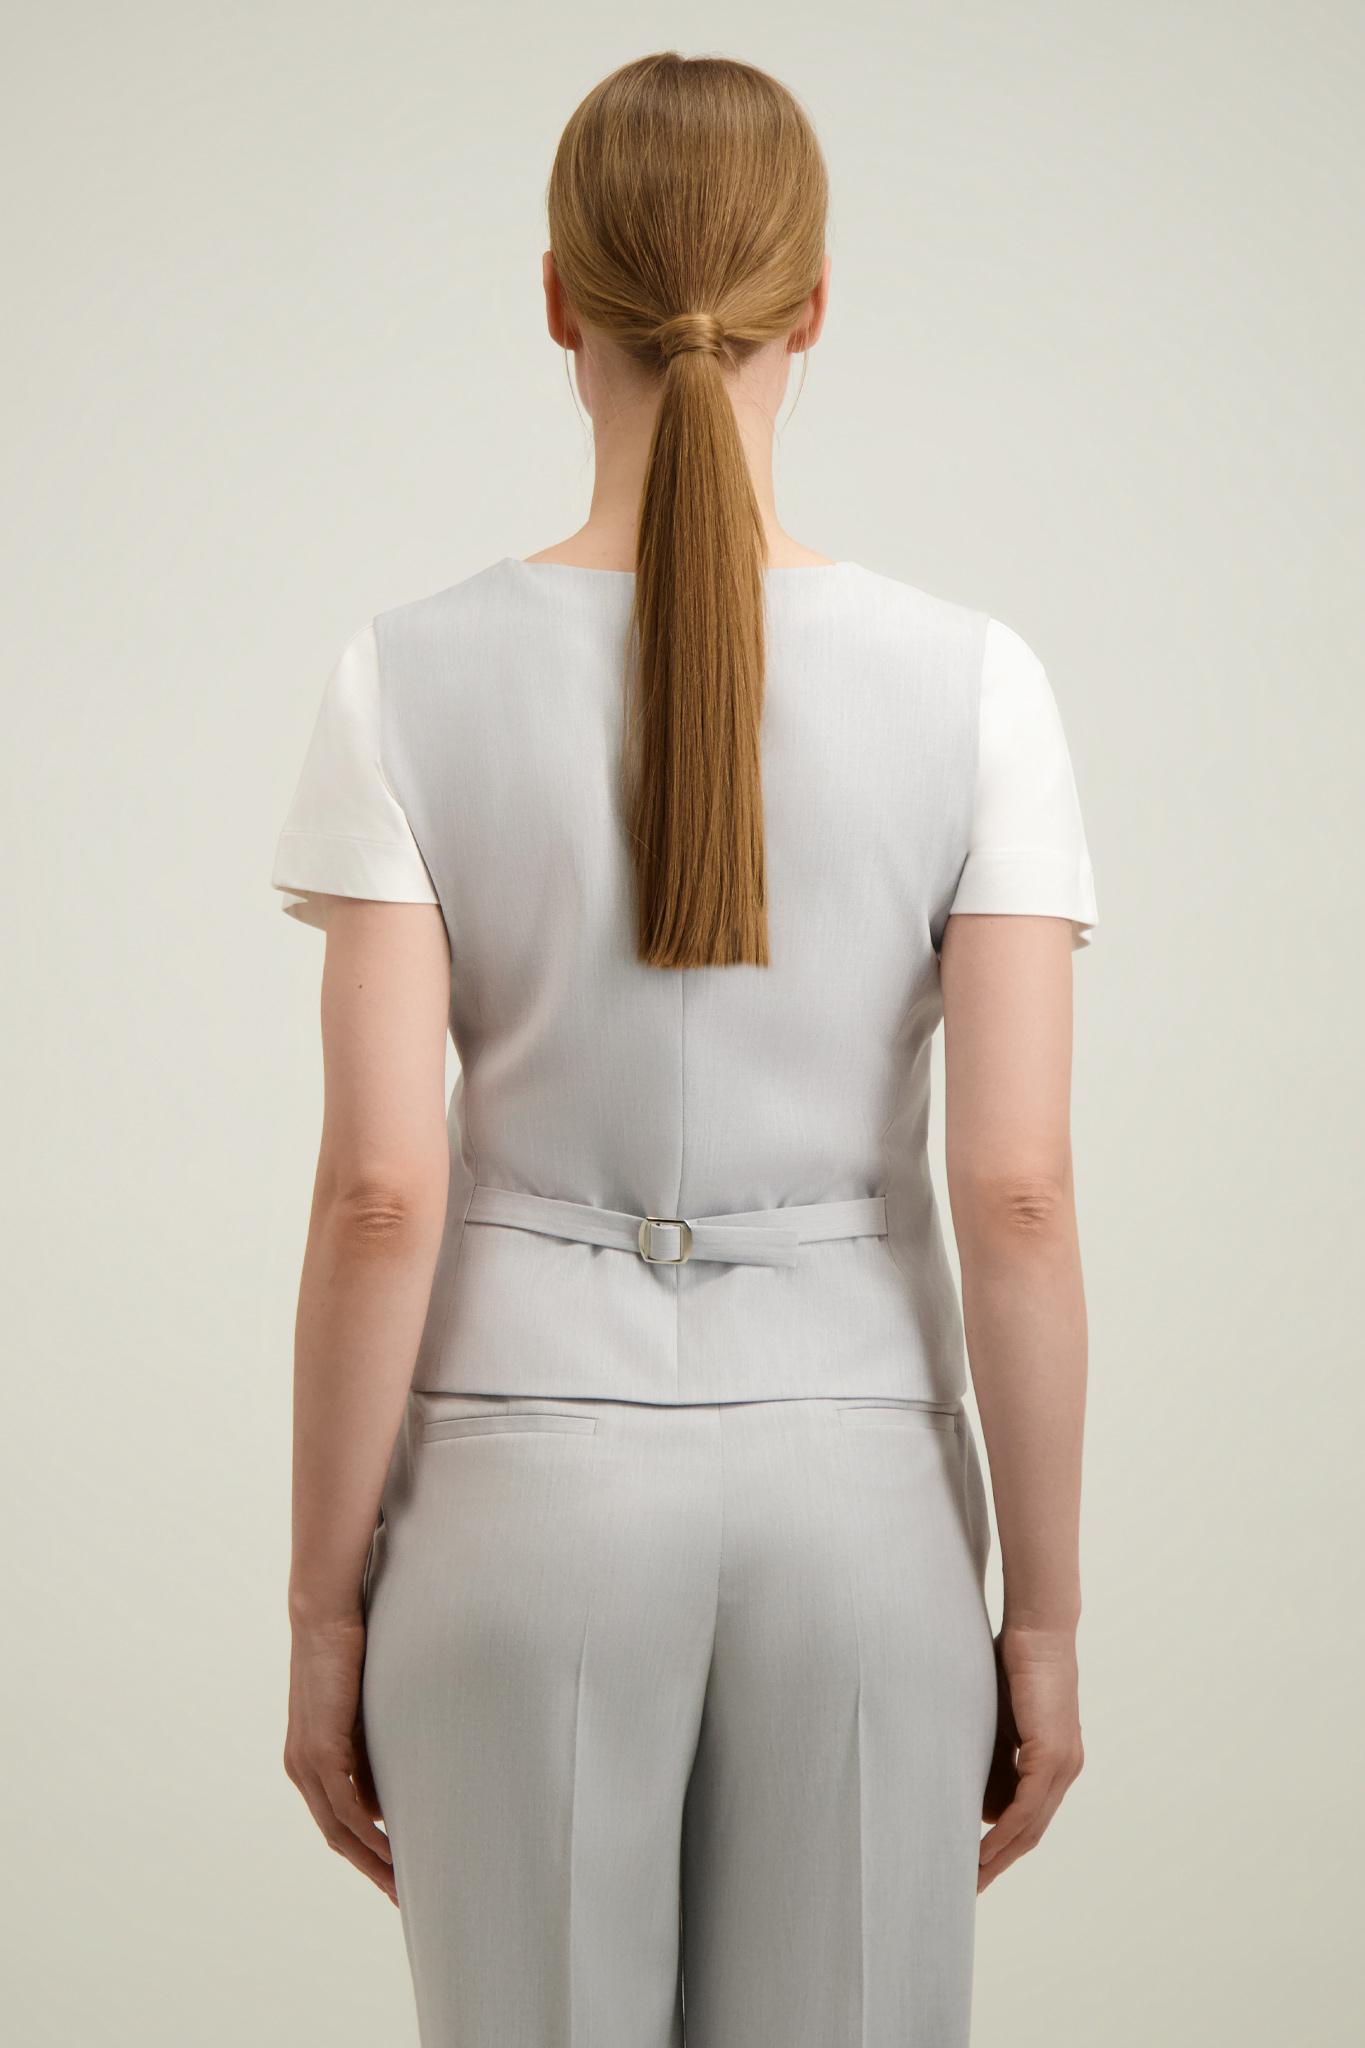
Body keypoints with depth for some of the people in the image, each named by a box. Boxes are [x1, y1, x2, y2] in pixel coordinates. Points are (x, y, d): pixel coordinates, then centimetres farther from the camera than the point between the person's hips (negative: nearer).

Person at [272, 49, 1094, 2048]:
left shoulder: (414, 681, -9)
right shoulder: (968, 683, -7)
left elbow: (379, 1192, -11)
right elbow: (1018, 1191, -10)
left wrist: (325, 1610, 0)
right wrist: (1048, 1616, 1)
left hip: (526, 1489, 0)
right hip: (856, 1493, 1)